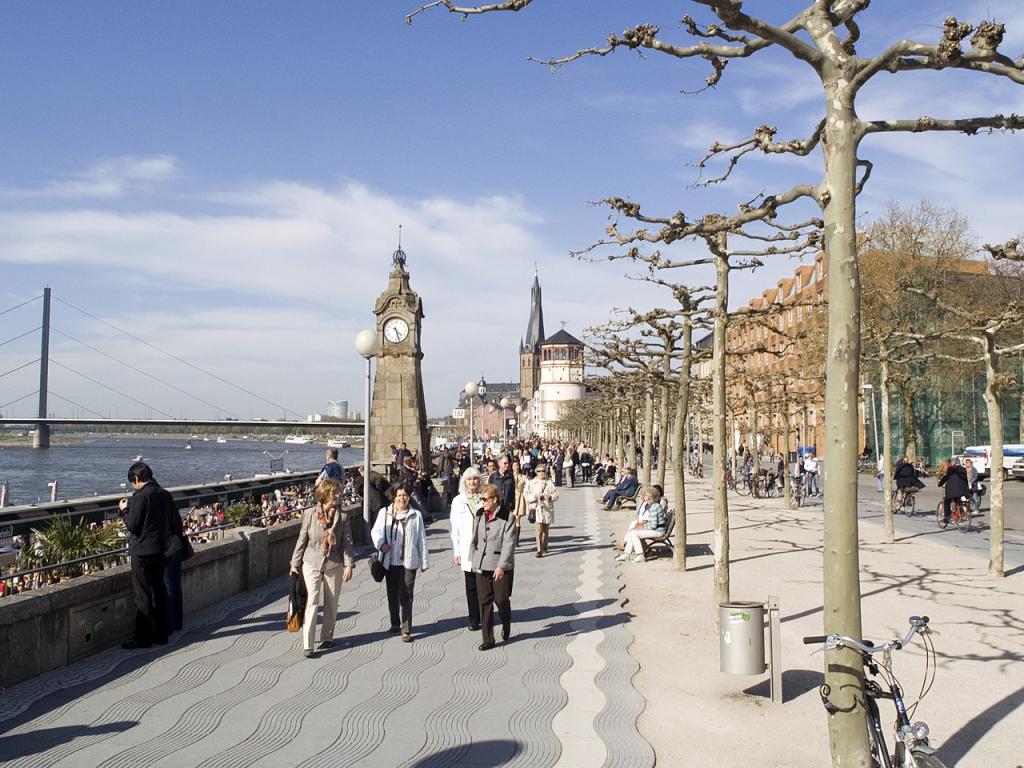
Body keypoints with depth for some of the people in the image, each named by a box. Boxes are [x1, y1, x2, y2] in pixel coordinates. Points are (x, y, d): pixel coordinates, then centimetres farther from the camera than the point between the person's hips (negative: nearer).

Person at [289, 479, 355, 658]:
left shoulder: (343, 516, -3)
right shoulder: (309, 514, -6)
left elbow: (347, 542, -1)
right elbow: (302, 540, 1)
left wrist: (349, 565, -10)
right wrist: (295, 564, 2)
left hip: (334, 566, 2)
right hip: (312, 564, -2)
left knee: (331, 604, 11)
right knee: (311, 602, -9)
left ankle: (327, 638, 28)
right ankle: (307, 645, -8)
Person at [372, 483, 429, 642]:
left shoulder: (416, 516, 2)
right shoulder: (384, 513, 3)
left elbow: (421, 540, 4)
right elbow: (376, 531, 4)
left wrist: (424, 561, 4)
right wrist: (381, 543, -17)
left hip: (409, 562, -2)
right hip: (390, 561, 2)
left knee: (406, 596, -5)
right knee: (392, 595, 15)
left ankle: (406, 630, -2)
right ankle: (395, 623, 34)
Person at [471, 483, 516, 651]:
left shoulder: (507, 517, -12)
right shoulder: (480, 514, 5)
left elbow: (509, 544, -15)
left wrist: (501, 566, -19)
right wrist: (473, 559, 13)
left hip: (500, 566, -5)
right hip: (481, 565, 5)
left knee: (501, 599, 4)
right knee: (484, 602, 5)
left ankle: (506, 627, 35)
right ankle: (488, 639, 12)